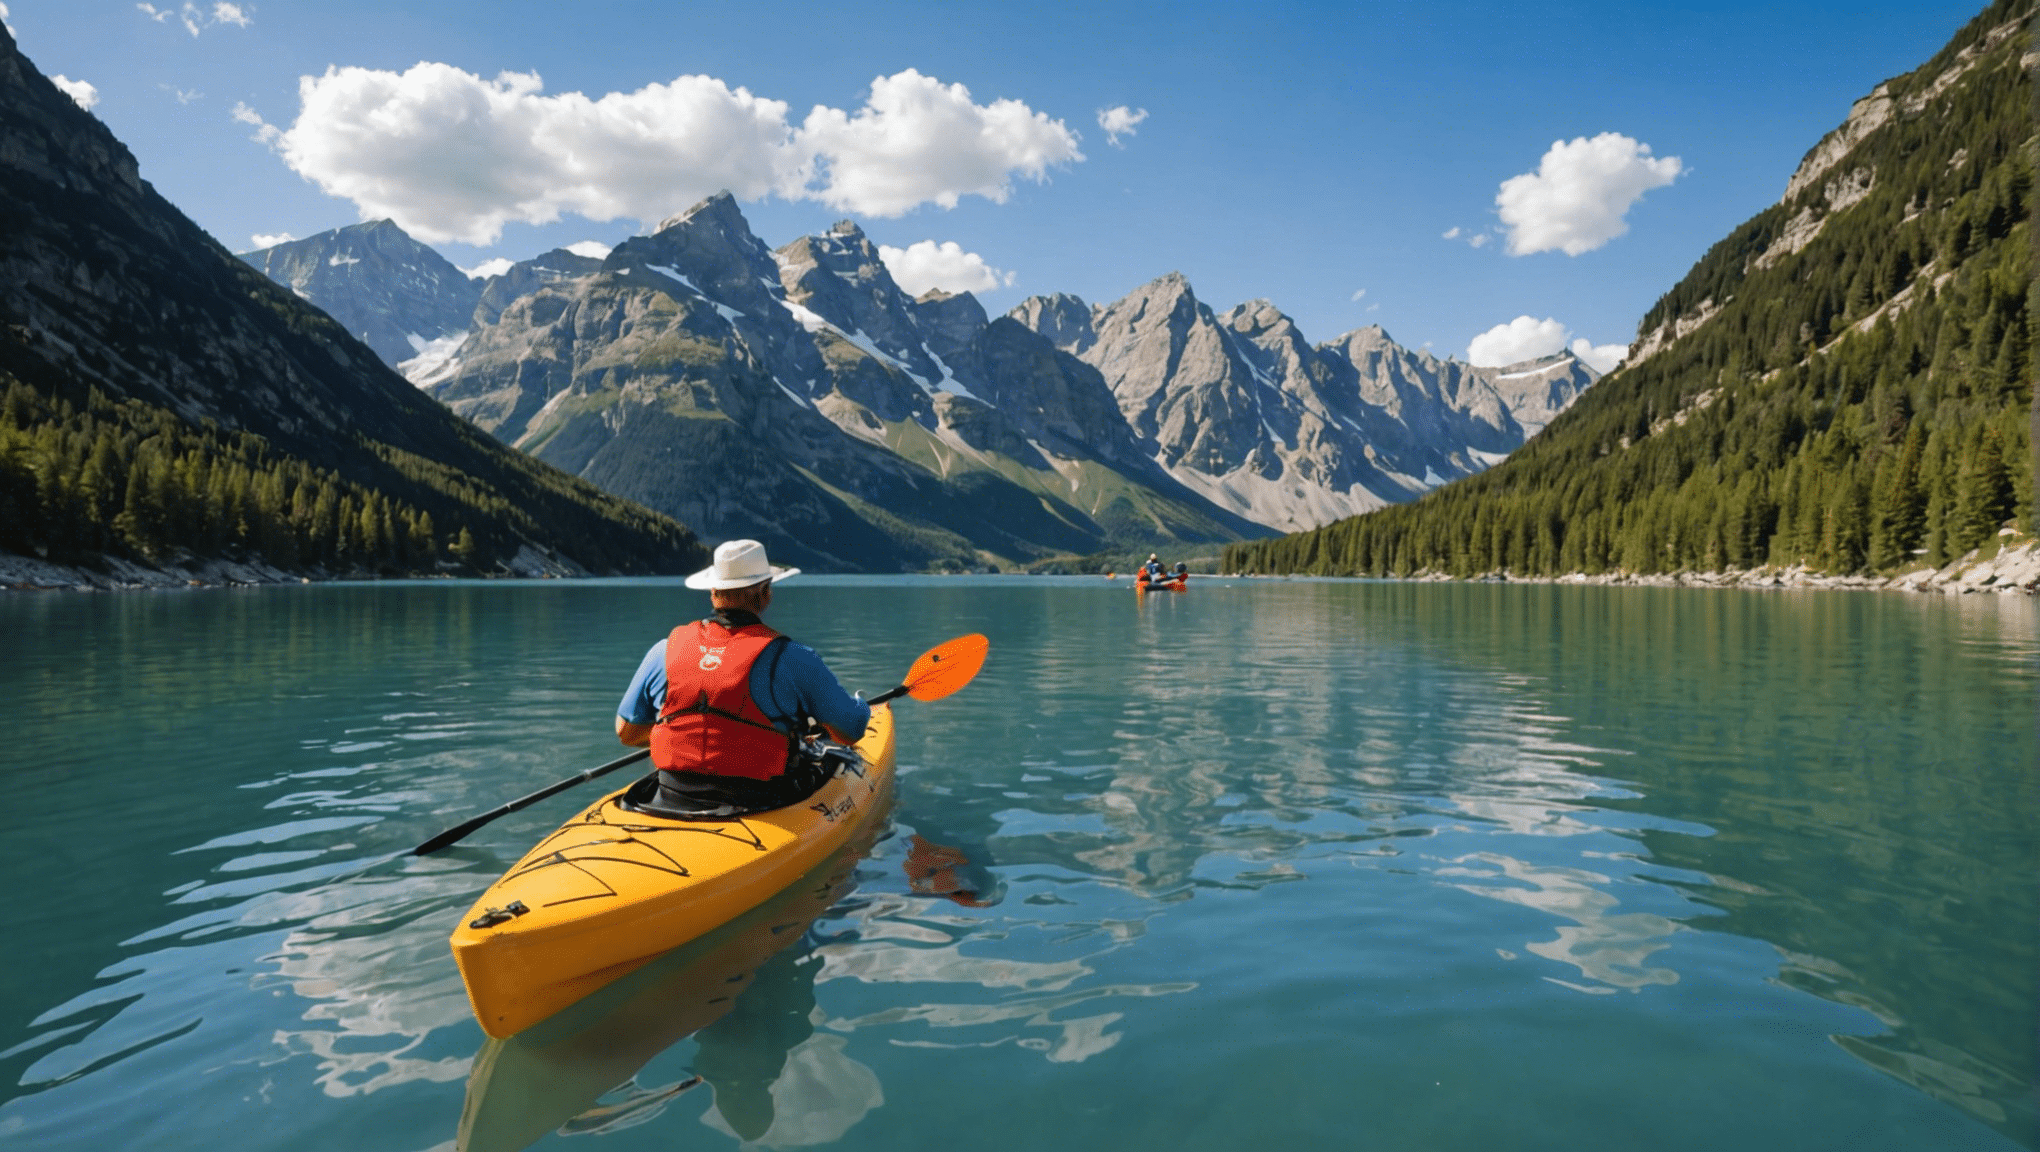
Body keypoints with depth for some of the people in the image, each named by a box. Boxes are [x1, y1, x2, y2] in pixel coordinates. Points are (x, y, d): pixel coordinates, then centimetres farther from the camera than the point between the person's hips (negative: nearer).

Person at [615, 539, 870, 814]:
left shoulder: (664, 650, 0)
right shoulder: (790, 658, -11)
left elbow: (626, 732, 12)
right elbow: (851, 731, -2)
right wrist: (861, 708, 22)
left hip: (673, 804, 5)